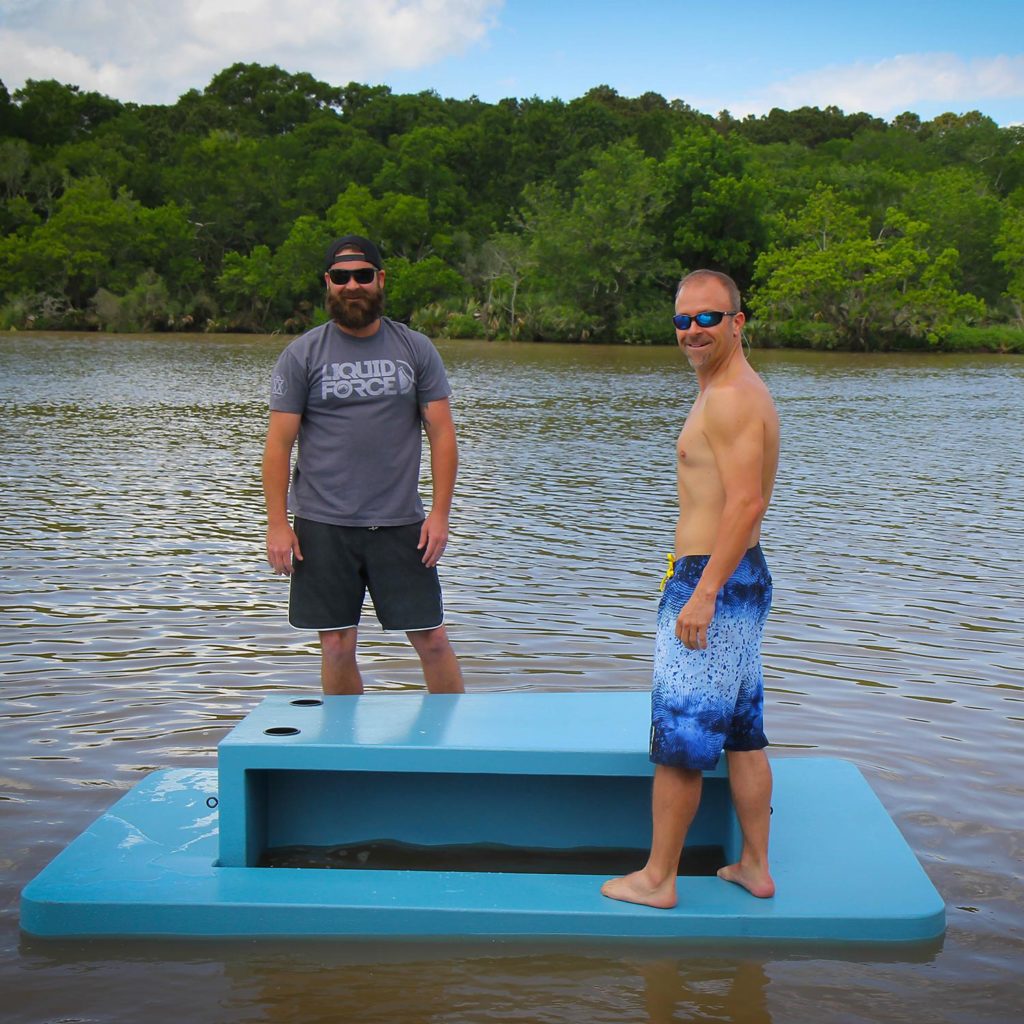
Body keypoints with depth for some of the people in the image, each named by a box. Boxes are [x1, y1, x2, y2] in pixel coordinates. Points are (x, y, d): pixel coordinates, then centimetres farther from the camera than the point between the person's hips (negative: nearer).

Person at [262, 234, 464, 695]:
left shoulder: (416, 350, 6)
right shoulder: (302, 355, 2)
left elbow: (441, 432, 3)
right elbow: (279, 442, 0)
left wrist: (440, 512, -6)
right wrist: (277, 524, -6)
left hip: (400, 523, 1)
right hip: (323, 526, 0)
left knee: (432, 641, 3)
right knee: (337, 648, 5)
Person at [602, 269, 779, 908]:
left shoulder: (730, 398, -16)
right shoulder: (742, 392, 17)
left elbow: (745, 504, -25)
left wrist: (703, 594, -27)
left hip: (711, 579, -11)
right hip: (744, 576, 11)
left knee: (679, 739, -2)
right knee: (742, 732, 15)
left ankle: (657, 879, 8)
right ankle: (755, 867, 24)